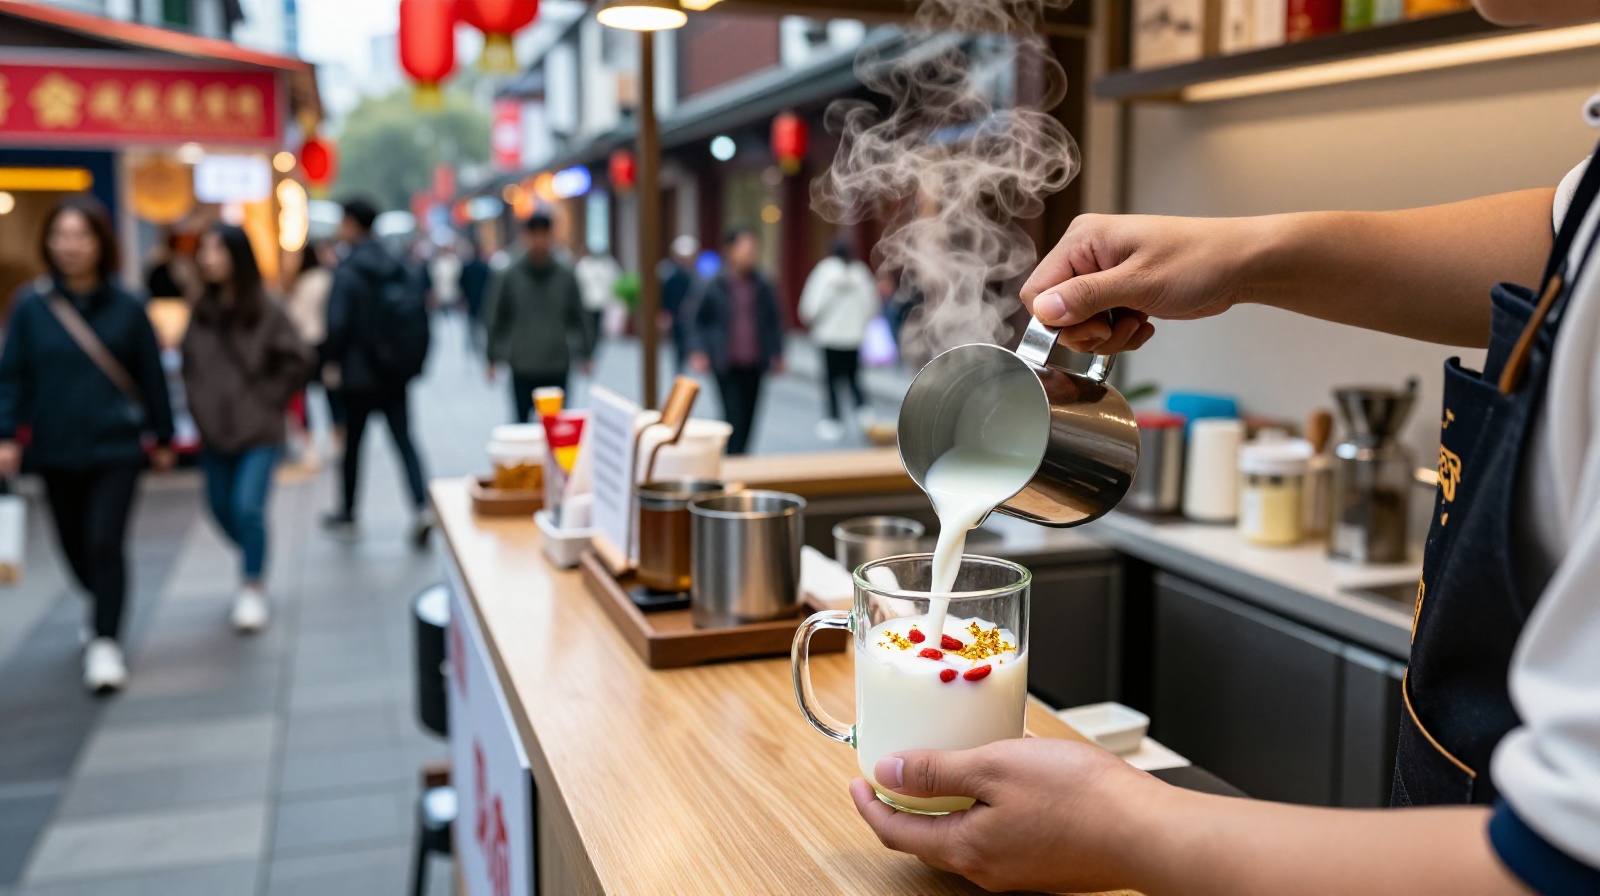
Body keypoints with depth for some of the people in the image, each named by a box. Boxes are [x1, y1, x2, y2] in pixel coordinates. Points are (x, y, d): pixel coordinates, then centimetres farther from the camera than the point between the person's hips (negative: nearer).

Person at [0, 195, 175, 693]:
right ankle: (104, 606, 42)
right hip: (57, 451, 2)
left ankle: (106, 644, -4)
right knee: (75, 546, 14)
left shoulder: (125, 307, -3)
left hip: (116, 447, -2)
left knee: (105, 542, -12)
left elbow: (151, 375, 4)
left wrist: (162, 437, 9)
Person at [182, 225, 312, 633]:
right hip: (214, 431, 5)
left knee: (247, 507, -15)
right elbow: (189, 362, 16)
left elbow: (297, 360, -6)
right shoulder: (201, 311, 4)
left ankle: (252, 589, 3)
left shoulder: (266, 310, -10)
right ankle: (257, 565, 40)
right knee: (223, 510, 13)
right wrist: (200, 402, 5)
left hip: (258, 432, -5)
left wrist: (269, 399, -7)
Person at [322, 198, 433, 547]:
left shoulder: (347, 272, -12)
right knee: (404, 440, 4)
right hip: (396, 374, 4)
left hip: (359, 374, -4)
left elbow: (337, 323, -16)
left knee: (353, 442, 10)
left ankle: (347, 513, 23)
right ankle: (422, 508, -12)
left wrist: (333, 362, -3)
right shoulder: (401, 270, 4)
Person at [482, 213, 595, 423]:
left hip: (557, 366, 2)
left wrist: (585, 353, 10)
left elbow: (580, 317, 12)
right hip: (522, 366, -1)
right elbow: (494, 319, 4)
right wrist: (493, 357, 2)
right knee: (523, 422, 1)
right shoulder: (507, 277, 0)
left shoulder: (566, 276, 5)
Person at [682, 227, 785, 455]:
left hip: (754, 364, 4)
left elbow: (773, 322, 15)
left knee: (748, 418, 9)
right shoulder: (713, 286, -5)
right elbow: (692, 317, 2)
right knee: (735, 415, -10)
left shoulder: (763, 286, 5)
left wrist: (777, 353, 10)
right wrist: (697, 351, -7)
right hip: (727, 366, -4)